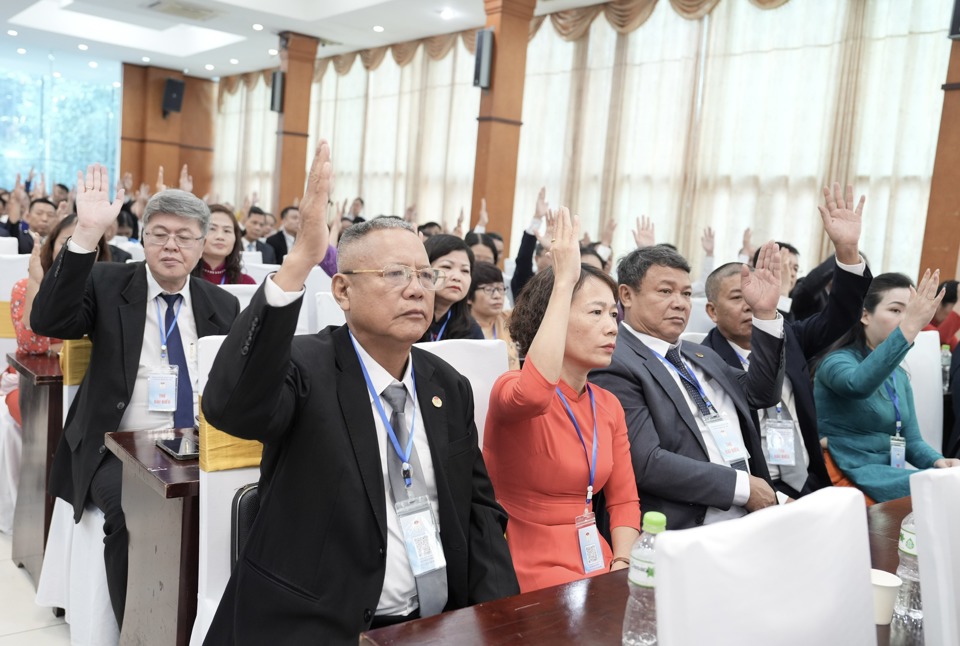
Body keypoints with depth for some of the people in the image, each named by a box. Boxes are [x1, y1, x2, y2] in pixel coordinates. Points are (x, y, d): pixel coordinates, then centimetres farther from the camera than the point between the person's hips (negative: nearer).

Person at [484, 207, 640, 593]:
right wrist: (563, 282, -32)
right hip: (532, 577, -6)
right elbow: (535, 394, -37)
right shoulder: (512, 388, -12)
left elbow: (623, 500, 10)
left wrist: (622, 565, -9)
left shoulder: (609, 406, 7)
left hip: (597, 566, 6)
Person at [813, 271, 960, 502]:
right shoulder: (838, 361, -10)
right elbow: (859, 385, -35)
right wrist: (910, 327, -44)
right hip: (851, 475, -8)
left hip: (889, 474, 8)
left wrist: (938, 461, -11)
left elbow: (911, 440, 12)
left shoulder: (899, 375, 15)